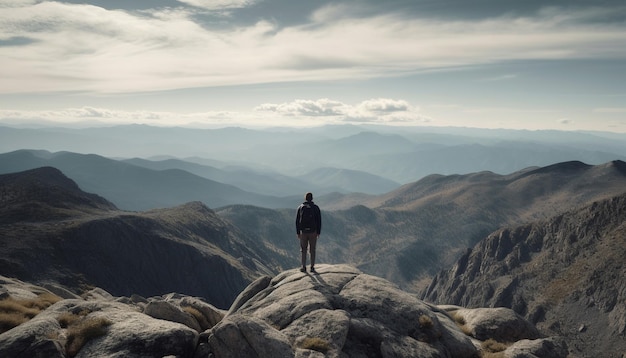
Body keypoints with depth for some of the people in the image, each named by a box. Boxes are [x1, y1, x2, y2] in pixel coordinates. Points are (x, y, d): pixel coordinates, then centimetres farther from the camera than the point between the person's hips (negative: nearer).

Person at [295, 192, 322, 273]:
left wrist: (298, 232, 6)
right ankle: (312, 267, 7)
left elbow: (297, 221, 1)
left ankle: (303, 267, 7)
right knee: (312, 250, 8)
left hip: (303, 232, 1)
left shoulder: (300, 207, 1)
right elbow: (319, 221, -3)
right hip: (313, 232, 0)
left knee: (303, 250, 10)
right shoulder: (316, 208, -2)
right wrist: (318, 232, 3)